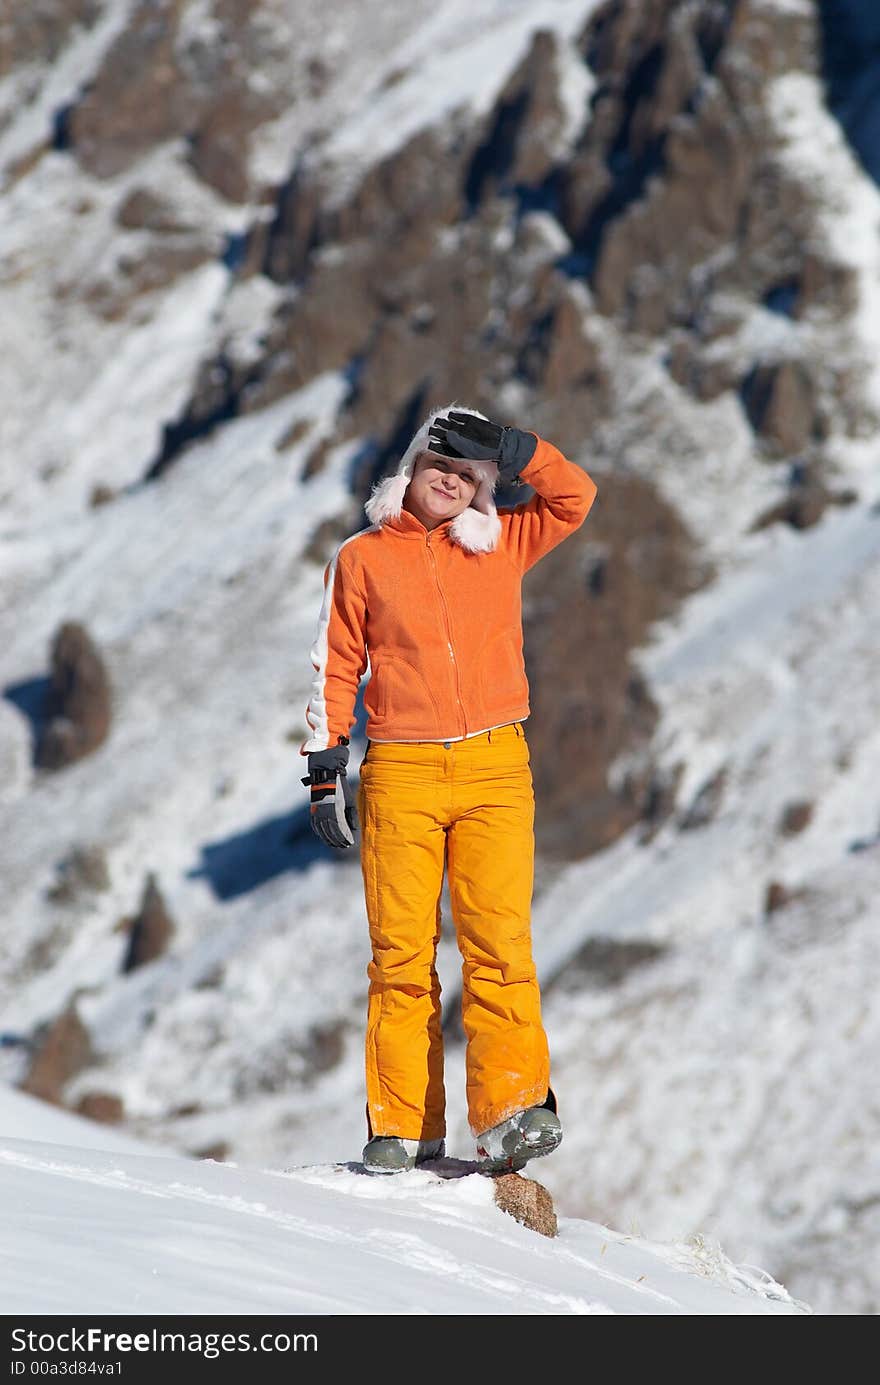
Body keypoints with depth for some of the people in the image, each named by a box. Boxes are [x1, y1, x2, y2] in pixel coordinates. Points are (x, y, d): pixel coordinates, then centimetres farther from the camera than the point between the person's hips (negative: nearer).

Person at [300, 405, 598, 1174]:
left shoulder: (502, 546, 14)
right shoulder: (361, 558, 9)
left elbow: (574, 495, 8)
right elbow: (336, 665, 10)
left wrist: (508, 447, -2)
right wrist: (325, 767, 4)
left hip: (495, 768, 1)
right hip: (400, 772, -1)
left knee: (499, 939, -11)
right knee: (402, 951, -3)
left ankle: (511, 1113, -15)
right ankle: (402, 1125, 1)